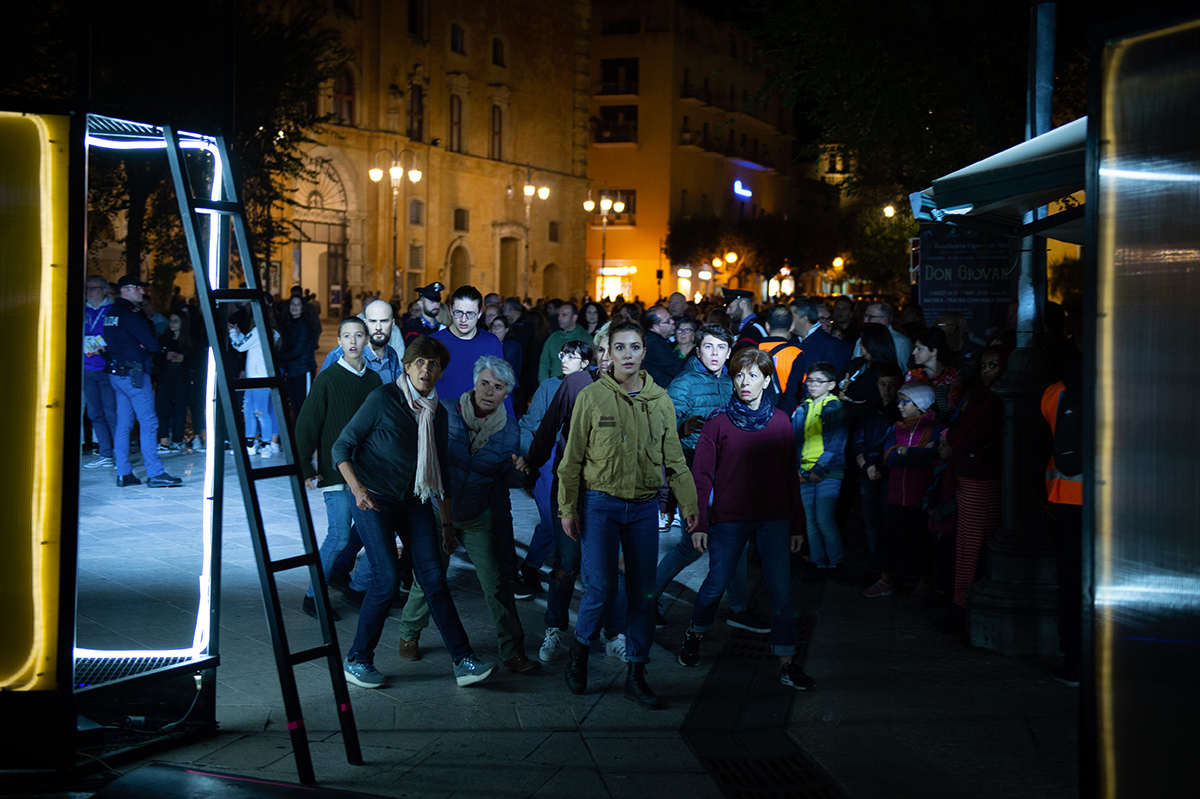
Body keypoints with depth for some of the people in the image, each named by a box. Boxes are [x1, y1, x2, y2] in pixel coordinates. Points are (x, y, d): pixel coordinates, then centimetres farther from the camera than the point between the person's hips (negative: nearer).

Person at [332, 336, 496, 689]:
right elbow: (342, 447, -8)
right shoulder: (383, 399, -9)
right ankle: (357, 660, 1)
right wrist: (357, 488, -23)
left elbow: (440, 471, 17)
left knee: (433, 577, -3)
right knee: (387, 578, -14)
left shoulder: (438, 413, 8)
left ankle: (464, 661, -1)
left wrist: (446, 523, 17)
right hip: (374, 499, -5)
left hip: (414, 501, 5)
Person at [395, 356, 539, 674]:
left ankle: (512, 652, 5)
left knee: (496, 582, -4)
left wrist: (519, 471, -16)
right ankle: (409, 634, 32)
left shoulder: (508, 430, -2)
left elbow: (505, 478, 6)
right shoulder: (444, 413, -10)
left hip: (476, 518, 2)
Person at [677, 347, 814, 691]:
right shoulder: (719, 422, -2)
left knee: (780, 589, -3)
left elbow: (790, 477, 10)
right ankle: (695, 634, 34)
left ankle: (787, 661, 5)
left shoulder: (780, 422, 5)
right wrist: (699, 523, -5)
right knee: (716, 583, 7)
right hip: (729, 518, -1)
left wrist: (796, 525, 8)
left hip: (774, 519, 2)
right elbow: (702, 475, 0)